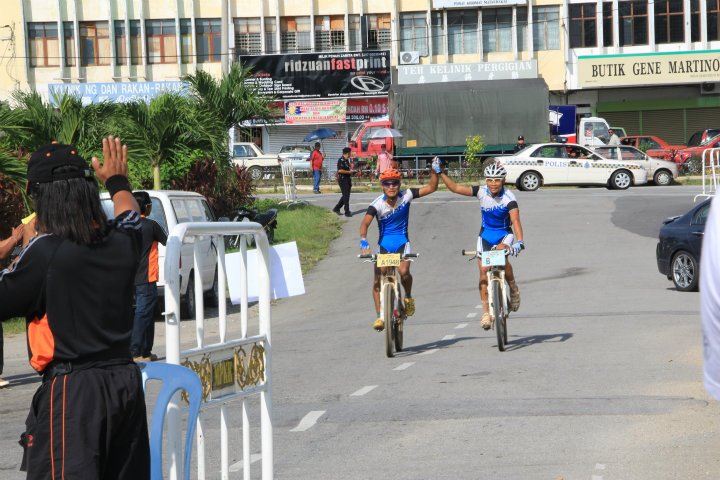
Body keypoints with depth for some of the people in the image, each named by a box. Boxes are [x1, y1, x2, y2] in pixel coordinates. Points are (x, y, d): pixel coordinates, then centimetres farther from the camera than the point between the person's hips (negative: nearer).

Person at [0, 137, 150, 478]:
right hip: (125, 382, 7)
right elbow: (129, 215, 30)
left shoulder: (46, 251, -15)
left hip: (71, 389, -7)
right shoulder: (121, 243, 6)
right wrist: (117, 180, 49)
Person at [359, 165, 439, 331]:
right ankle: (380, 316, 10)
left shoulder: (406, 196, -11)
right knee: (377, 282, -4)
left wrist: (434, 171, -25)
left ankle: (408, 297, 3)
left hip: (402, 242, -1)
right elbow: (365, 222, -29)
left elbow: (431, 187, -10)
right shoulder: (377, 204, -17)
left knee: (404, 272, -27)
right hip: (384, 244, 1)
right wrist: (363, 240, -46)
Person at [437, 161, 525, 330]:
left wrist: (519, 241, -50)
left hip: (504, 234, -3)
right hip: (486, 234, 3)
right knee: (484, 270, -8)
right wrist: (440, 173, -19)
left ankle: (513, 289, -6)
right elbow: (455, 188, -11)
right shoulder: (482, 192, -13)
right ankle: (486, 311, -3)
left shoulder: (508, 198, -23)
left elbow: (515, 220, -36)